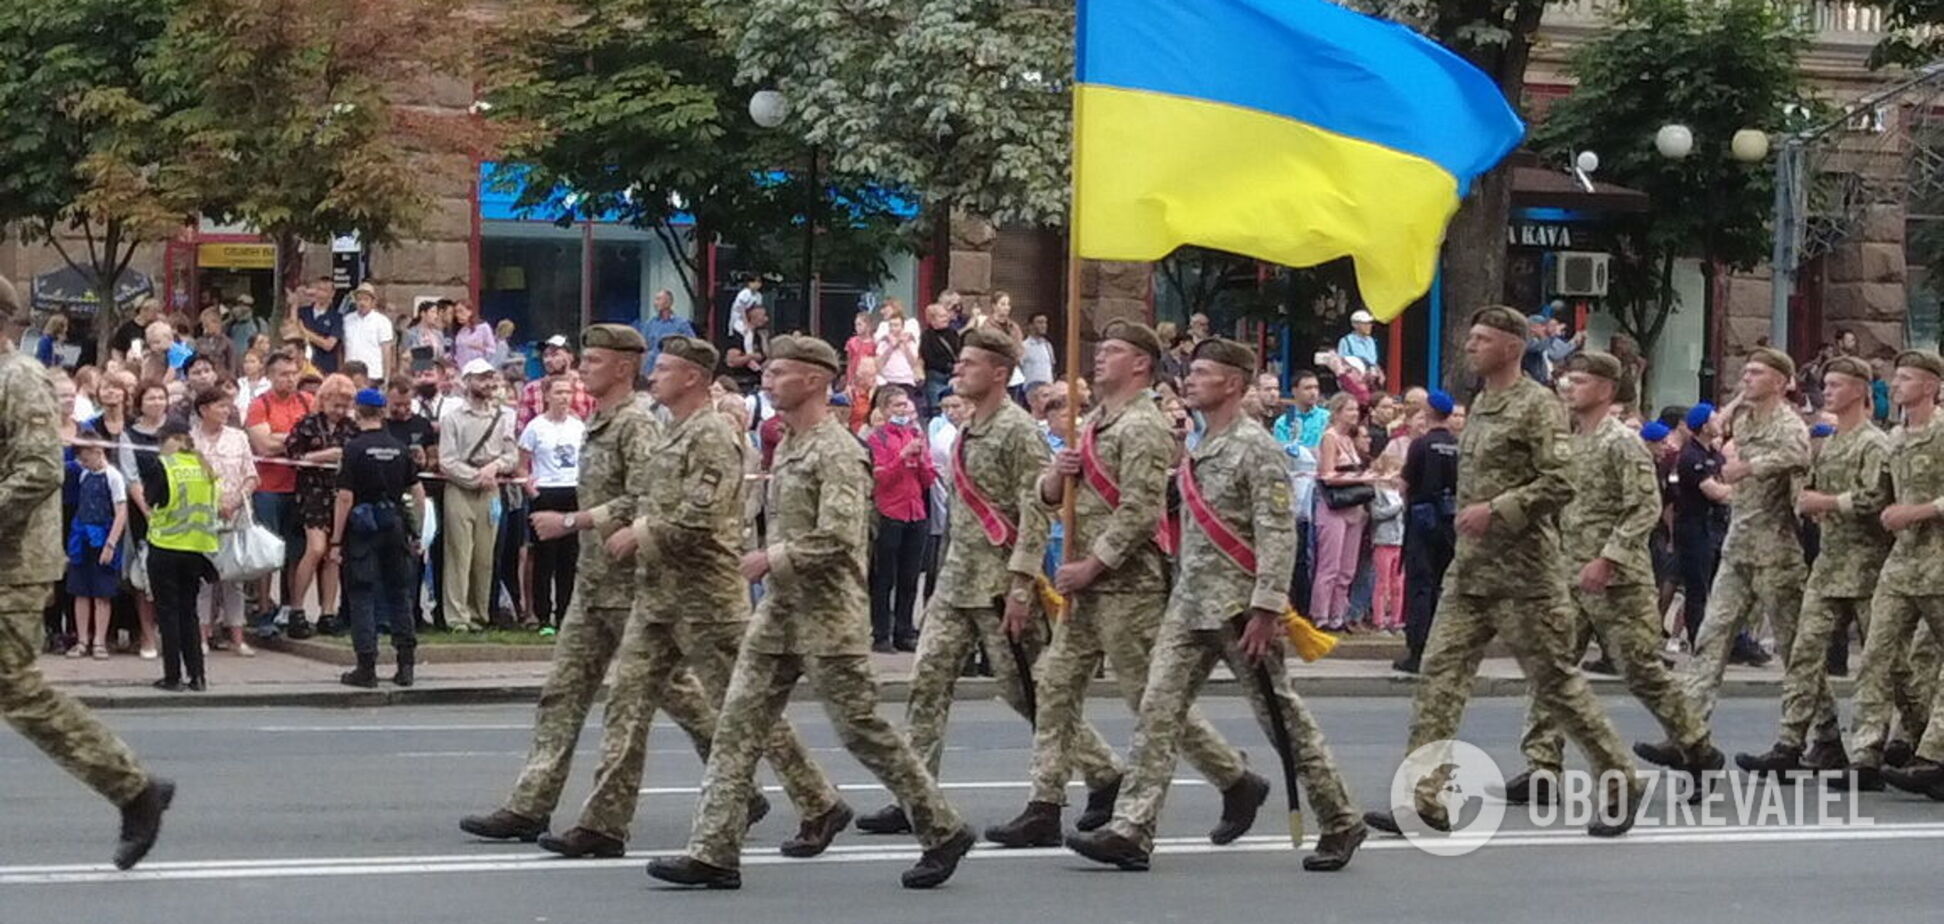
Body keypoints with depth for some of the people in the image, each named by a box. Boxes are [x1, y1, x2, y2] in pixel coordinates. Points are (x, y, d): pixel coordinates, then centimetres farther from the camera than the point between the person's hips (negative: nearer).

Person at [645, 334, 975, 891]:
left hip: (828, 615, -9)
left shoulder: (837, 452, -14)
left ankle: (943, 831, 12)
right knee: (739, 722, 1)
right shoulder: (786, 447, 15)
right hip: (780, 611, 9)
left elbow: (838, 540, -24)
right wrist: (771, 565, 13)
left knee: (860, 729, -2)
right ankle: (714, 851, 0)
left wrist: (772, 559, -18)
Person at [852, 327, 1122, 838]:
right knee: (928, 681, 1)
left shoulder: (1018, 431, -13)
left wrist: (1020, 586, -23)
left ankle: (1104, 775, 12)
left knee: (1025, 690, -2)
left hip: (1000, 584, -8)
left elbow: (1035, 514, -18)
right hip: (956, 583, 9)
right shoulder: (967, 431, 14)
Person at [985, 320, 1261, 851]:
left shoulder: (1142, 428, -12)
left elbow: (1139, 512, -21)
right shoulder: (1092, 423, 17)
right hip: (1089, 587, 9)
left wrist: (1091, 565, -19)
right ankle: (1044, 809, 5)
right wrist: (1057, 473, -3)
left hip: (1127, 584, -9)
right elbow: (1050, 498, 20)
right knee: (1056, 687, 4)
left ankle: (1238, 783, 9)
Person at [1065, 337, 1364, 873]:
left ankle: (1340, 824, 14)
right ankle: (1131, 832, -7)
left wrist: (1266, 609, -22)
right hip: (1189, 605, 8)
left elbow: (1278, 534, -17)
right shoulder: (1197, 448, 14)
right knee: (1159, 710, -3)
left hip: (1238, 607, -8)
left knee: (1281, 714, 1)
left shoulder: (1256, 448, -11)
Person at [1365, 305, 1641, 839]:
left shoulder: (1536, 405, -10)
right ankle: (1425, 799, -3)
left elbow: (1560, 482, -19)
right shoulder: (1481, 404, 16)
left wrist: (1495, 510, -22)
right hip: (1469, 570, 8)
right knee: (1441, 673, -1)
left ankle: (1620, 785, 13)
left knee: (1554, 680, -1)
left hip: (1523, 573, -8)